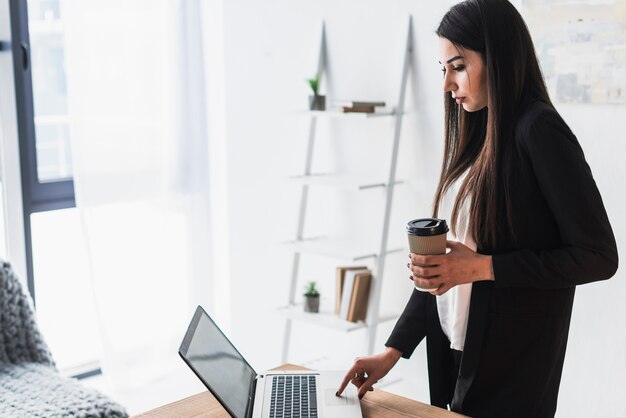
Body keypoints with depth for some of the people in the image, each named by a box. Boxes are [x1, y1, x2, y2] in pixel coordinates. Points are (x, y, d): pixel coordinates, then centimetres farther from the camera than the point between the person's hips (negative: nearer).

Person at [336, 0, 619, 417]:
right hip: (454, 355, 7)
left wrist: (482, 267, -22)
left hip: (510, 369, -7)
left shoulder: (539, 131, -14)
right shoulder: (476, 137, 8)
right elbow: (446, 257, 9)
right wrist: (393, 350, 5)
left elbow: (598, 256, -15)